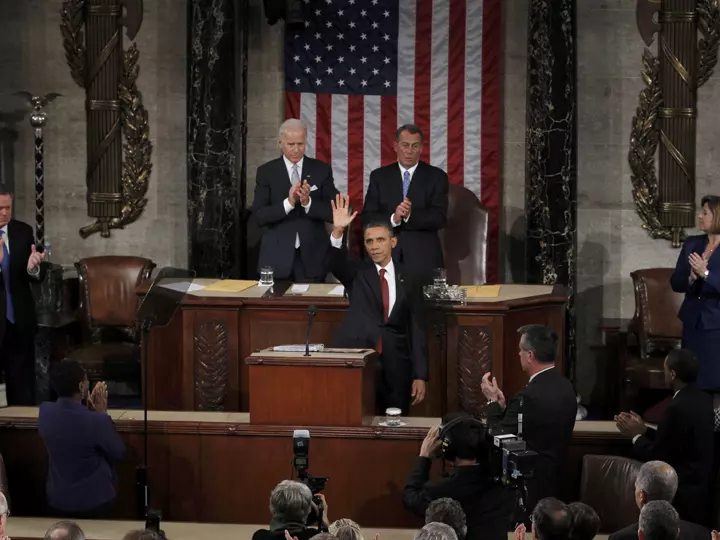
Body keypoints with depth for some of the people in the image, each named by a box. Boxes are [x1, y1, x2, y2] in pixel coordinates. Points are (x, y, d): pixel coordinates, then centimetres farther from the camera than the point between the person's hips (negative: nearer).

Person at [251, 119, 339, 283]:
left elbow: (333, 212, -1)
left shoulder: (322, 170, 4)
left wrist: (308, 202, -18)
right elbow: (259, 215, -6)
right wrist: (288, 203, -20)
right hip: (277, 257, 0)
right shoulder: (266, 172, 3)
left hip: (312, 257, 0)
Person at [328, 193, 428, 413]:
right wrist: (338, 231, -34)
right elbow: (336, 262, -15)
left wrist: (420, 376, 0)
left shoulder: (409, 280, 9)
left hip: (396, 365, 1)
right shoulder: (357, 273, 8)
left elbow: (416, 330, 6)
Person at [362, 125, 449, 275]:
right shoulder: (379, 176, 9)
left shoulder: (436, 176, 4)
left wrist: (411, 215, -21)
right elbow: (368, 217, 2)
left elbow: (440, 218, -5)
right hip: (386, 255, 1)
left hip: (423, 257, -1)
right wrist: (393, 219, -18)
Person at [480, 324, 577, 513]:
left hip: (530, 489, -9)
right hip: (553, 481, 9)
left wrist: (493, 401, -3)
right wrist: (503, 406, 3)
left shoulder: (530, 396, -24)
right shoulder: (564, 387, 3)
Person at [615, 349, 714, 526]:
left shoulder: (677, 408, -23)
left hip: (683, 495, -9)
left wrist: (636, 435, 1)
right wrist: (644, 430, 13)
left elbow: (657, 456, -15)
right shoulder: (704, 400, 4)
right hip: (700, 486, 9)